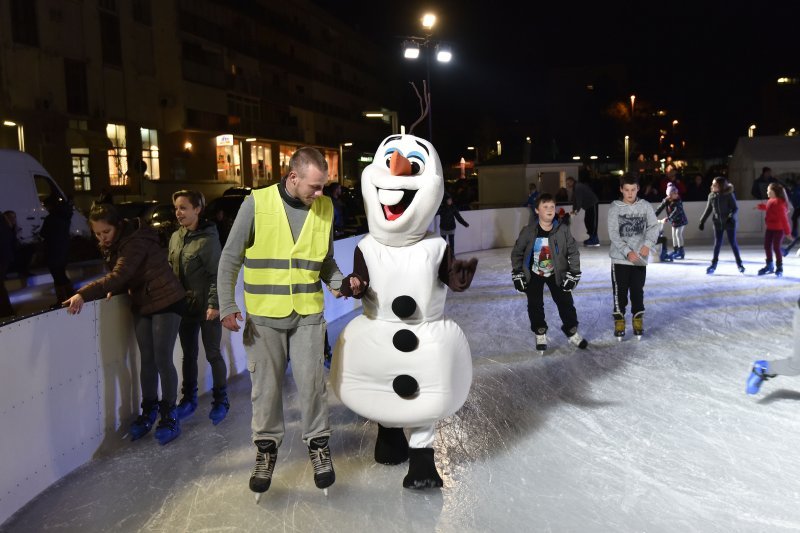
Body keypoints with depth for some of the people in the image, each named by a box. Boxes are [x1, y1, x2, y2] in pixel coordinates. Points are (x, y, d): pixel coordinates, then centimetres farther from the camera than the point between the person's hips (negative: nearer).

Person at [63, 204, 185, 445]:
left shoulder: (136, 241, -22)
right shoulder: (112, 246, 5)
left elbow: (119, 275, -34)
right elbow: (124, 279, 10)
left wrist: (83, 294, -42)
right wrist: (113, 291, -12)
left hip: (166, 301, -8)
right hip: (142, 305, 8)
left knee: (162, 360, -6)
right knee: (147, 360, 10)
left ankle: (169, 414, 6)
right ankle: (148, 410, 22)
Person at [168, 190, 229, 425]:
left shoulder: (209, 238, -12)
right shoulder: (175, 237, 7)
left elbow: (216, 274, -14)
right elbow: (171, 270, 13)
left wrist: (214, 303, -19)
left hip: (206, 307, -6)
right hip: (184, 306, 6)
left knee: (213, 354, 4)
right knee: (188, 354, 15)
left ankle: (220, 400, 18)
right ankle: (189, 398, 28)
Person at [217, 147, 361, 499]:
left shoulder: (324, 208, 2)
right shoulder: (257, 203, -8)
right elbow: (230, 259, -2)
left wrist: (338, 283, -7)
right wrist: (227, 306, -7)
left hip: (308, 314, 2)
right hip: (263, 315, -1)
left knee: (311, 383, 4)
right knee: (266, 386, 10)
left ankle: (318, 444, 25)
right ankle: (266, 448, 29)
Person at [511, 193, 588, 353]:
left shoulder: (563, 230, -16)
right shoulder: (528, 232, -18)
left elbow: (573, 252, -6)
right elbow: (517, 253, -6)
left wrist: (573, 274, -8)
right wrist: (517, 274, -6)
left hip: (557, 273, 1)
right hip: (533, 274, -1)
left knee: (565, 302, 2)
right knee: (535, 305, 2)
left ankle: (572, 331, 23)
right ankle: (540, 334, 22)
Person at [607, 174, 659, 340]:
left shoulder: (646, 206, 1)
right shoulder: (615, 207, -4)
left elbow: (654, 226, -4)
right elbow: (613, 233, -9)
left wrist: (647, 244, -22)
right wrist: (627, 252, -19)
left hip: (640, 258, 1)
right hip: (620, 257, -1)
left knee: (637, 290, 9)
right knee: (620, 291, 3)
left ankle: (638, 320, 24)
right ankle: (619, 321, 16)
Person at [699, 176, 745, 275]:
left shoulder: (729, 195, -13)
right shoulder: (711, 195, -2)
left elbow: (735, 208, -10)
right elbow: (708, 210, 7)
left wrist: (731, 217, -26)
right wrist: (702, 221, 6)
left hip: (729, 222, -3)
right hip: (717, 223, 3)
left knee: (733, 243, 3)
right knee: (717, 244, 6)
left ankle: (739, 264, 17)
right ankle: (713, 264, 13)